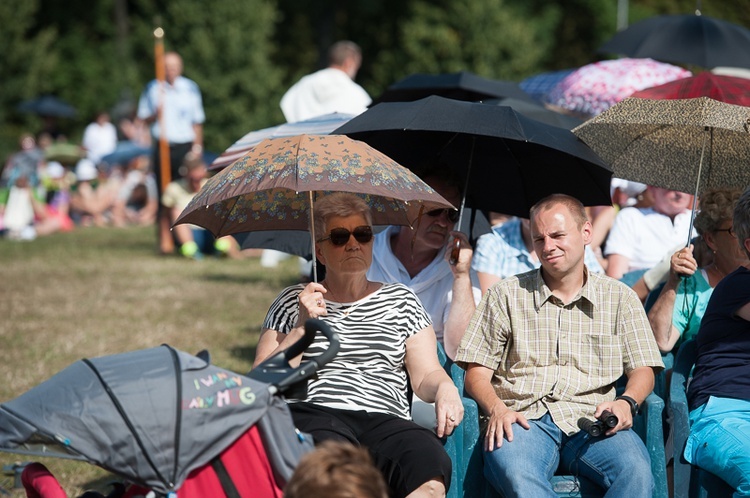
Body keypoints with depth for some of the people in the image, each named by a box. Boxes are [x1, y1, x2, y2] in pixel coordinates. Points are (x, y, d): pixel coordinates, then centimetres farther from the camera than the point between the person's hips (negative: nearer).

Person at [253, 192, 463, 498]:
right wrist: (302, 327, 1)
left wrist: (445, 388, -6)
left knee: (431, 469, -35)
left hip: (386, 419, 2)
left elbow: (426, 374, 17)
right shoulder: (292, 302, 20)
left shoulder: (400, 299, 25)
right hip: (314, 414, -2)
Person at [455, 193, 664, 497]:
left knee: (636, 471, -34)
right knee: (516, 474, -39)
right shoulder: (506, 296, 17)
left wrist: (627, 402, -8)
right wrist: (496, 408, -9)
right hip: (524, 419, -1)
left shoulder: (619, 298, 19)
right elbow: (477, 371, 13)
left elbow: (643, 369, 16)